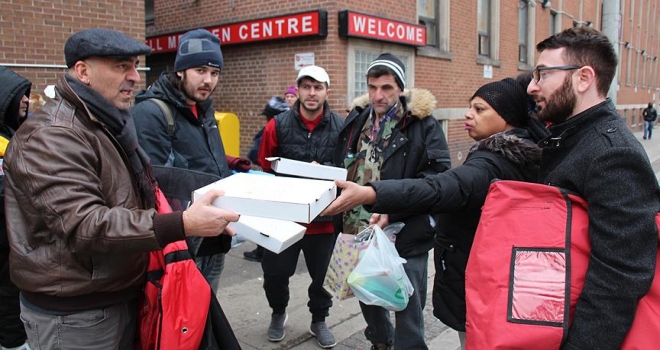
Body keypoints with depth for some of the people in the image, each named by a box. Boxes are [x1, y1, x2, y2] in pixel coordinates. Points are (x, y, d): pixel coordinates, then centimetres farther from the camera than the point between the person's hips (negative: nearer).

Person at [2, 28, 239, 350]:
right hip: (74, 314, -8)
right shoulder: (50, 136, -21)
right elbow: (84, 224, -32)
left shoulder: (110, 125, 10)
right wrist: (182, 225, -41)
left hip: (121, 297, 9)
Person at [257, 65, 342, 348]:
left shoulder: (341, 126, -2)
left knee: (323, 274, 13)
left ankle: (319, 320, 37)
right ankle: (279, 313, 39)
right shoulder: (278, 125, -3)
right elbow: (264, 169, 1)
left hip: (325, 216, 0)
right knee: (274, 272, 10)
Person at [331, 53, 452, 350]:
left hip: (404, 233, -6)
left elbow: (440, 173, -16)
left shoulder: (420, 122, -8)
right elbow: (341, 168, 19)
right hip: (360, 230, 6)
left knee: (408, 306, 4)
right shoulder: (357, 119, 9)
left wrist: (395, 198, -26)